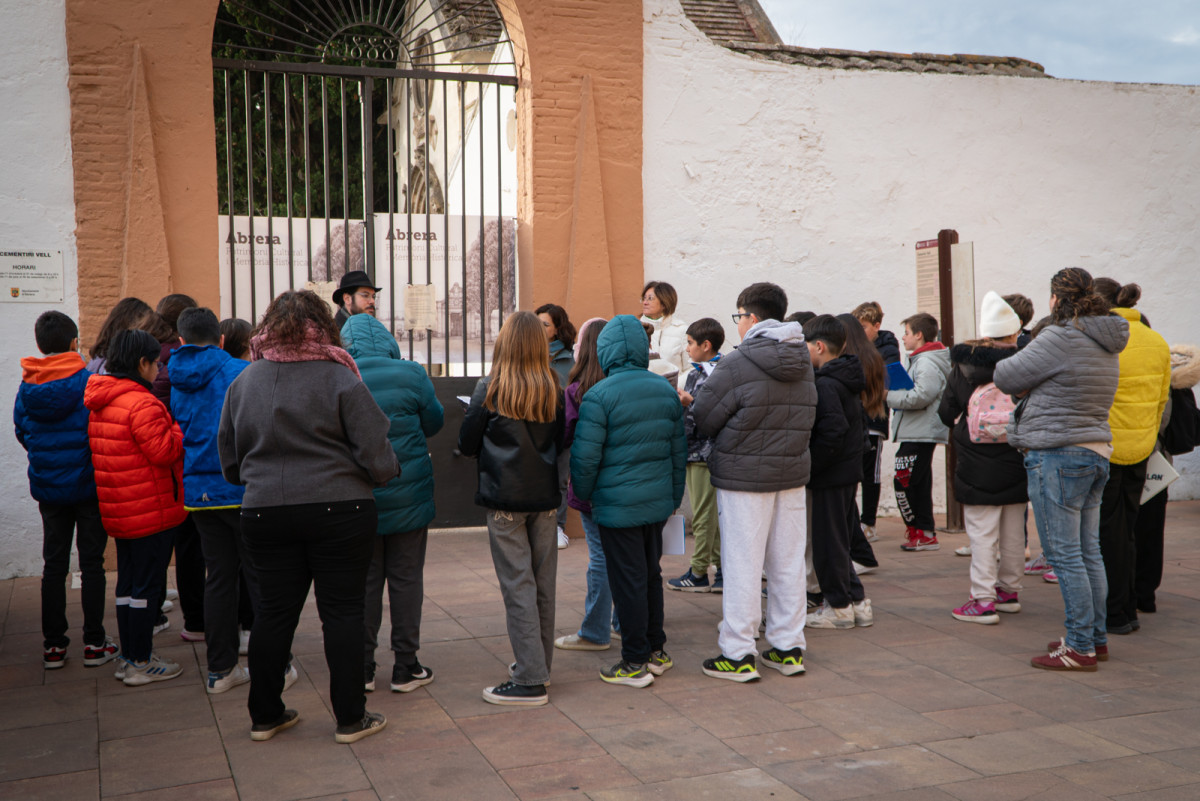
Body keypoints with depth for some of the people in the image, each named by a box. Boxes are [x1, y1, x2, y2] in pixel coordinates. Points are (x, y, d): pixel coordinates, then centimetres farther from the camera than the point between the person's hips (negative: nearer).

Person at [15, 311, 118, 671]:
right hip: (89, 484, -4)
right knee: (91, 563, 4)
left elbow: (21, 432, 8)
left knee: (54, 564, 11)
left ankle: (53, 644, 16)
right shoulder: (89, 381, -14)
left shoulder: (26, 387, -2)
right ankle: (94, 643, 8)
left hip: (47, 488, 4)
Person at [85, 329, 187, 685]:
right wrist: (178, 427, -5)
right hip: (151, 509, -9)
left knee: (128, 582, 16)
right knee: (148, 584, 0)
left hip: (116, 508, 9)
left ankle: (128, 656, 24)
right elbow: (163, 451, -22)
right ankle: (141, 663, 6)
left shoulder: (98, 403, 10)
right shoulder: (142, 403, -20)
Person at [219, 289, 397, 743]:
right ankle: (350, 718, 12)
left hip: (264, 513, 4)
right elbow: (375, 455, -11)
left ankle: (264, 715, 24)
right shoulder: (339, 378, -10)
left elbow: (229, 464, 11)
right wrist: (389, 473, 11)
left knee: (273, 610, 13)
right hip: (338, 510, -3)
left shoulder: (243, 383, 4)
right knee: (343, 610, 5)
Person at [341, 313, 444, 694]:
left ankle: (361, 669, 16)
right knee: (406, 580, 8)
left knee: (363, 581, 11)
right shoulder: (411, 374, -8)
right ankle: (405, 667, 13)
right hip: (407, 498, -1)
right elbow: (435, 422, 4)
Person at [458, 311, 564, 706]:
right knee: (543, 583, 13)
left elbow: (467, 445, -3)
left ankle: (529, 680, -1)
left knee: (518, 585, -2)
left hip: (504, 498, -4)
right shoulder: (553, 391, -1)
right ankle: (539, 662, 26)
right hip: (545, 496, 4)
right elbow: (559, 444, 9)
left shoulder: (490, 389, -10)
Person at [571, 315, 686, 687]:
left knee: (627, 580, 2)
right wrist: (674, 495, 21)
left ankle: (636, 662, 9)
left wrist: (583, 495, 3)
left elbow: (585, 457, -14)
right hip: (658, 502, 6)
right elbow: (679, 450, 12)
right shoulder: (666, 391, 5)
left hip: (617, 504, -6)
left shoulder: (599, 396, -15)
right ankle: (656, 650, 28)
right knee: (651, 573, 18)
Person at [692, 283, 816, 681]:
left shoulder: (737, 365, -16)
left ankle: (737, 655, 6)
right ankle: (789, 648, 20)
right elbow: (804, 418, 10)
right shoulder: (804, 364, 5)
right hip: (793, 472, 6)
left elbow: (703, 419, -9)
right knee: (788, 562, 12)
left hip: (743, 475, -6)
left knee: (742, 564, 0)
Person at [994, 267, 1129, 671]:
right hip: (1097, 451, 9)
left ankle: (1081, 648, 2)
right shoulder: (1106, 343, 13)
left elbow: (1005, 376, -8)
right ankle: (1097, 638, 23)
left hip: (1058, 455, -9)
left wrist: (1027, 383, 12)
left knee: (1065, 554, -3)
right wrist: (1037, 386, 7)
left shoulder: (1061, 338, -15)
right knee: (1089, 552, 15)